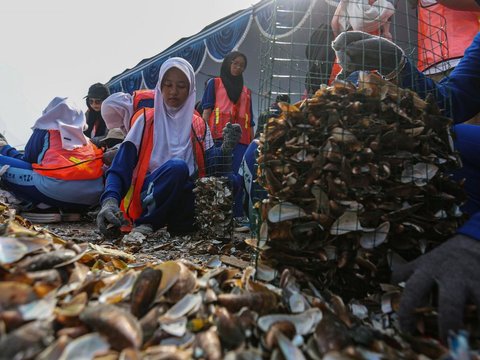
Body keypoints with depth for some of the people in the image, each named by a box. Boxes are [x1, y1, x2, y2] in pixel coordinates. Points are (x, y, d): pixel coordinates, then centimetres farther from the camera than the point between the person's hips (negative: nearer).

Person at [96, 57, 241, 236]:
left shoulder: (199, 125, 12)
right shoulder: (146, 120, 5)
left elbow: (209, 167, 4)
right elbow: (121, 166, -3)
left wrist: (225, 149, -16)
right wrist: (110, 200, -20)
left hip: (186, 195, 3)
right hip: (147, 197, -2)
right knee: (177, 166, -34)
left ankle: (177, 223, -13)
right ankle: (145, 222, -15)